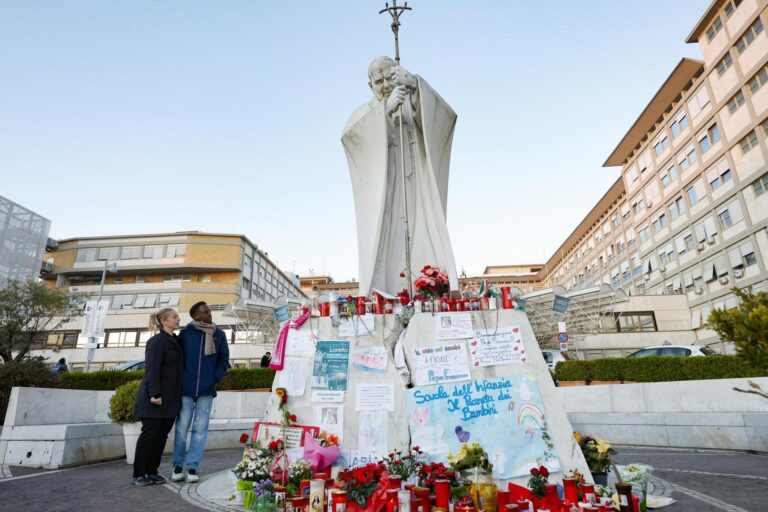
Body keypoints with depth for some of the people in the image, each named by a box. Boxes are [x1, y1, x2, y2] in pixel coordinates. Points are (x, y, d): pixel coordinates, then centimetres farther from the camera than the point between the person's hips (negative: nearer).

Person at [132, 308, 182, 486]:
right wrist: (155, 394, -21)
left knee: (162, 434, 9)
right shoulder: (157, 341, -11)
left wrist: (176, 396, 14)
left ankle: (152, 471, 19)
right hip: (155, 397, -8)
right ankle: (138, 474, 12)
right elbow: (152, 369, -17)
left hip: (170, 398, 8)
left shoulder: (175, 341, 14)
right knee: (150, 433, 0)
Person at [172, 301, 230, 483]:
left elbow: (224, 359, 8)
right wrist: (179, 379, -1)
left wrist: (215, 378, -3)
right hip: (186, 388, -1)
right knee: (182, 428, 6)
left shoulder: (219, 334, 4)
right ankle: (178, 466, 20)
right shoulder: (185, 333, -1)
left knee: (200, 429, 4)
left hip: (207, 389, 1)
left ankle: (192, 467, 13)